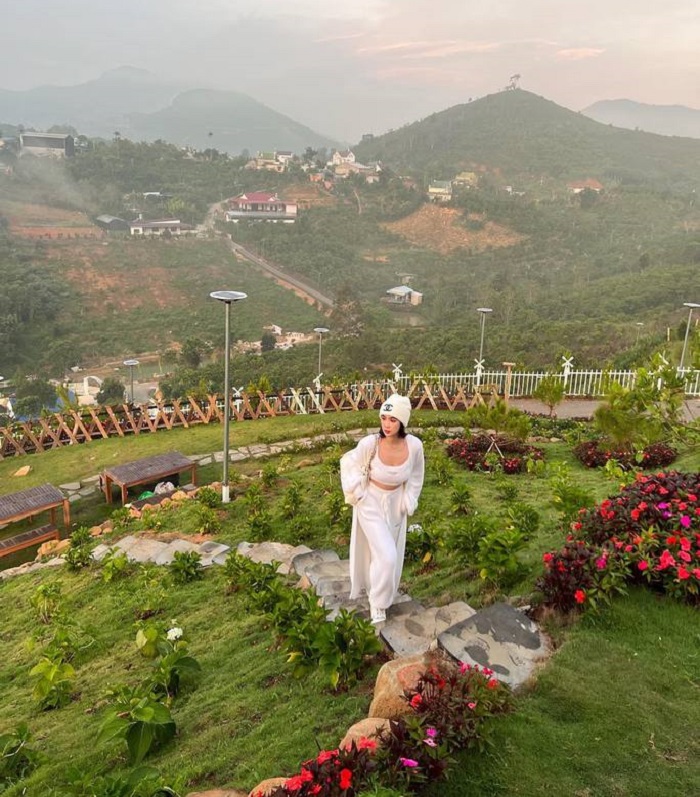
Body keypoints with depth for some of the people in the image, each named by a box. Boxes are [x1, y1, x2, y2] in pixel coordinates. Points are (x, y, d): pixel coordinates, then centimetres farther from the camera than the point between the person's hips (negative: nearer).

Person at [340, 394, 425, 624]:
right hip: (371, 503, -3)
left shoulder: (414, 445, -22)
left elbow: (416, 477, -1)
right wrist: (357, 493, -7)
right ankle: (377, 601, 14)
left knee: (390, 554, 17)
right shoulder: (370, 443, -28)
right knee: (386, 555, -10)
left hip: (396, 504, 3)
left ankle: (380, 592, 44)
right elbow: (348, 464, -8)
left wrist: (408, 503, 2)